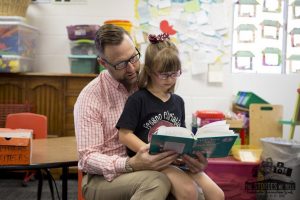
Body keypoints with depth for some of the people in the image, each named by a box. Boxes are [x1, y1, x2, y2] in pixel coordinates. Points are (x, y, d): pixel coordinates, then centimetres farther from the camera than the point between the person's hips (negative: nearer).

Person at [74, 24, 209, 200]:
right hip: (105, 177, -3)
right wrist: (130, 165, -30)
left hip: (149, 170, 3)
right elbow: (88, 158, -13)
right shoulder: (90, 98, -9)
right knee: (157, 182, -34)